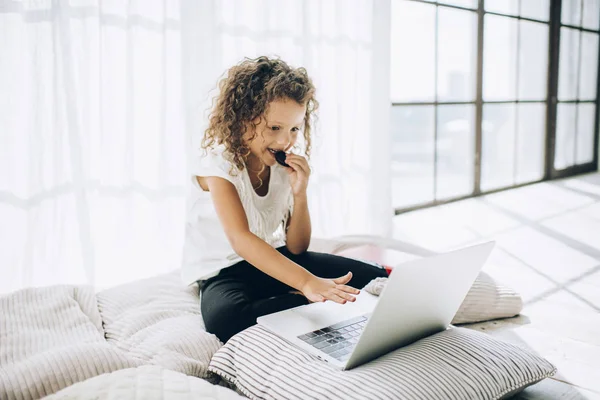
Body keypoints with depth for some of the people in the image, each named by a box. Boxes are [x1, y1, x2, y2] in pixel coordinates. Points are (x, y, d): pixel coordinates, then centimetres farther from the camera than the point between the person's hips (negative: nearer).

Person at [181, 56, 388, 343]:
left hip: (276, 260, 4)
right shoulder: (217, 160, -18)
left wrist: (300, 193, -18)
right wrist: (307, 282, -44)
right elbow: (241, 240, -32)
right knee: (225, 317, -41)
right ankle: (309, 302, -20)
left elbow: (296, 248, -1)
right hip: (224, 270, -4)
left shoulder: (287, 164, -2)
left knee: (376, 279, -10)